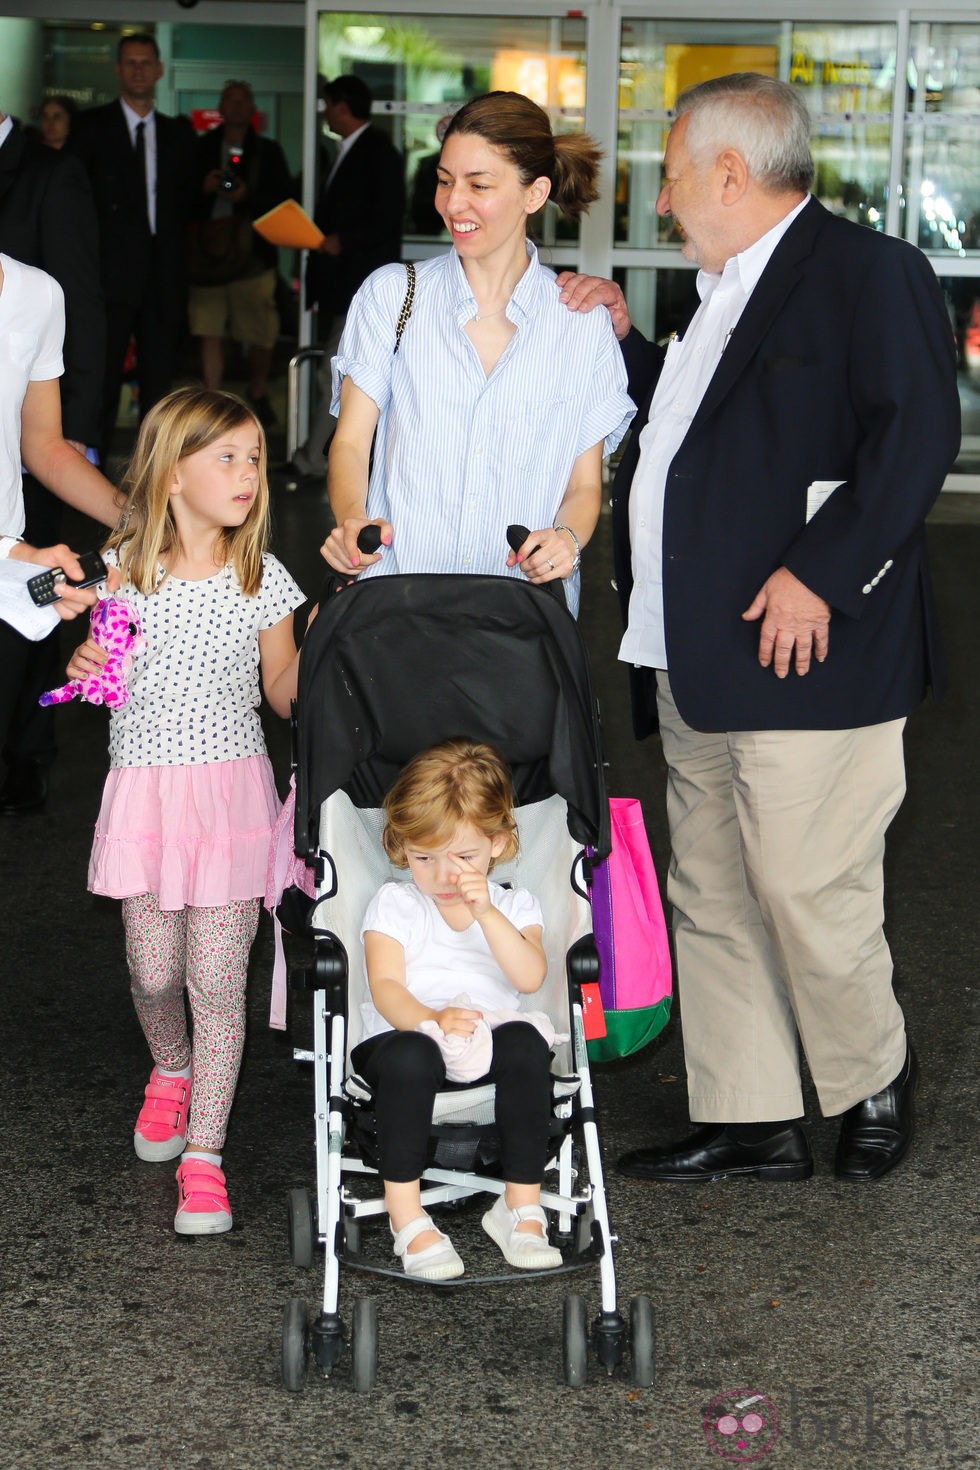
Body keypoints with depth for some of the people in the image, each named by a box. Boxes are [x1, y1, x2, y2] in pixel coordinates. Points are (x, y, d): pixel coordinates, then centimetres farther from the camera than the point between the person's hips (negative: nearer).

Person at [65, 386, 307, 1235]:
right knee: (154, 971, 7)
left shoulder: (261, 580, 0)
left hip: (232, 790, -1)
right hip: (145, 788, 1)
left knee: (218, 979, -3)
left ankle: (203, 1154, 7)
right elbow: (102, 670, 12)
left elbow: (283, 693, 6)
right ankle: (171, 1072, 41)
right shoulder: (123, 571, -1)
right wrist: (84, 669, -10)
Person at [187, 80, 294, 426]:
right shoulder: (201, 148, 11)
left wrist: (248, 195, -13)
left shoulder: (268, 151, 9)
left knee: (261, 336, 1)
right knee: (209, 332, -4)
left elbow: (285, 200, 2)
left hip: (253, 254, -1)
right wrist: (203, 188, -10)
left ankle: (258, 396, 23)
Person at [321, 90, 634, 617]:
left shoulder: (582, 322, 7)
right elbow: (350, 442, 4)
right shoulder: (390, 294, 9)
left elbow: (585, 485, 9)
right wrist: (352, 518, -17)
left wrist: (568, 536, -14)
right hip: (396, 592, 0)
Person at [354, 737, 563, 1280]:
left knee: (524, 1043, -33)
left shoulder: (515, 905, 11)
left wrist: (486, 912, -21)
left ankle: (522, 1206, -23)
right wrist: (432, 1020, -30)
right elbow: (385, 988, -9)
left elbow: (530, 978, -9)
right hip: (408, 1036, -2)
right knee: (410, 1056, -38)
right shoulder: (393, 905, 6)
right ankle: (406, 1218, -29)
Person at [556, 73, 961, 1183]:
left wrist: (818, 572, -22)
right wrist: (624, 343, 19)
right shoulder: (724, 293, 21)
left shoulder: (870, 272, -8)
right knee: (711, 897, 11)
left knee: (807, 894, -5)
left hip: (805, 653, -9)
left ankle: (873, 1082, 19)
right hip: (694, 665, 9)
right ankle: (751, 1122, 20)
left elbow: (915, 437, -17)